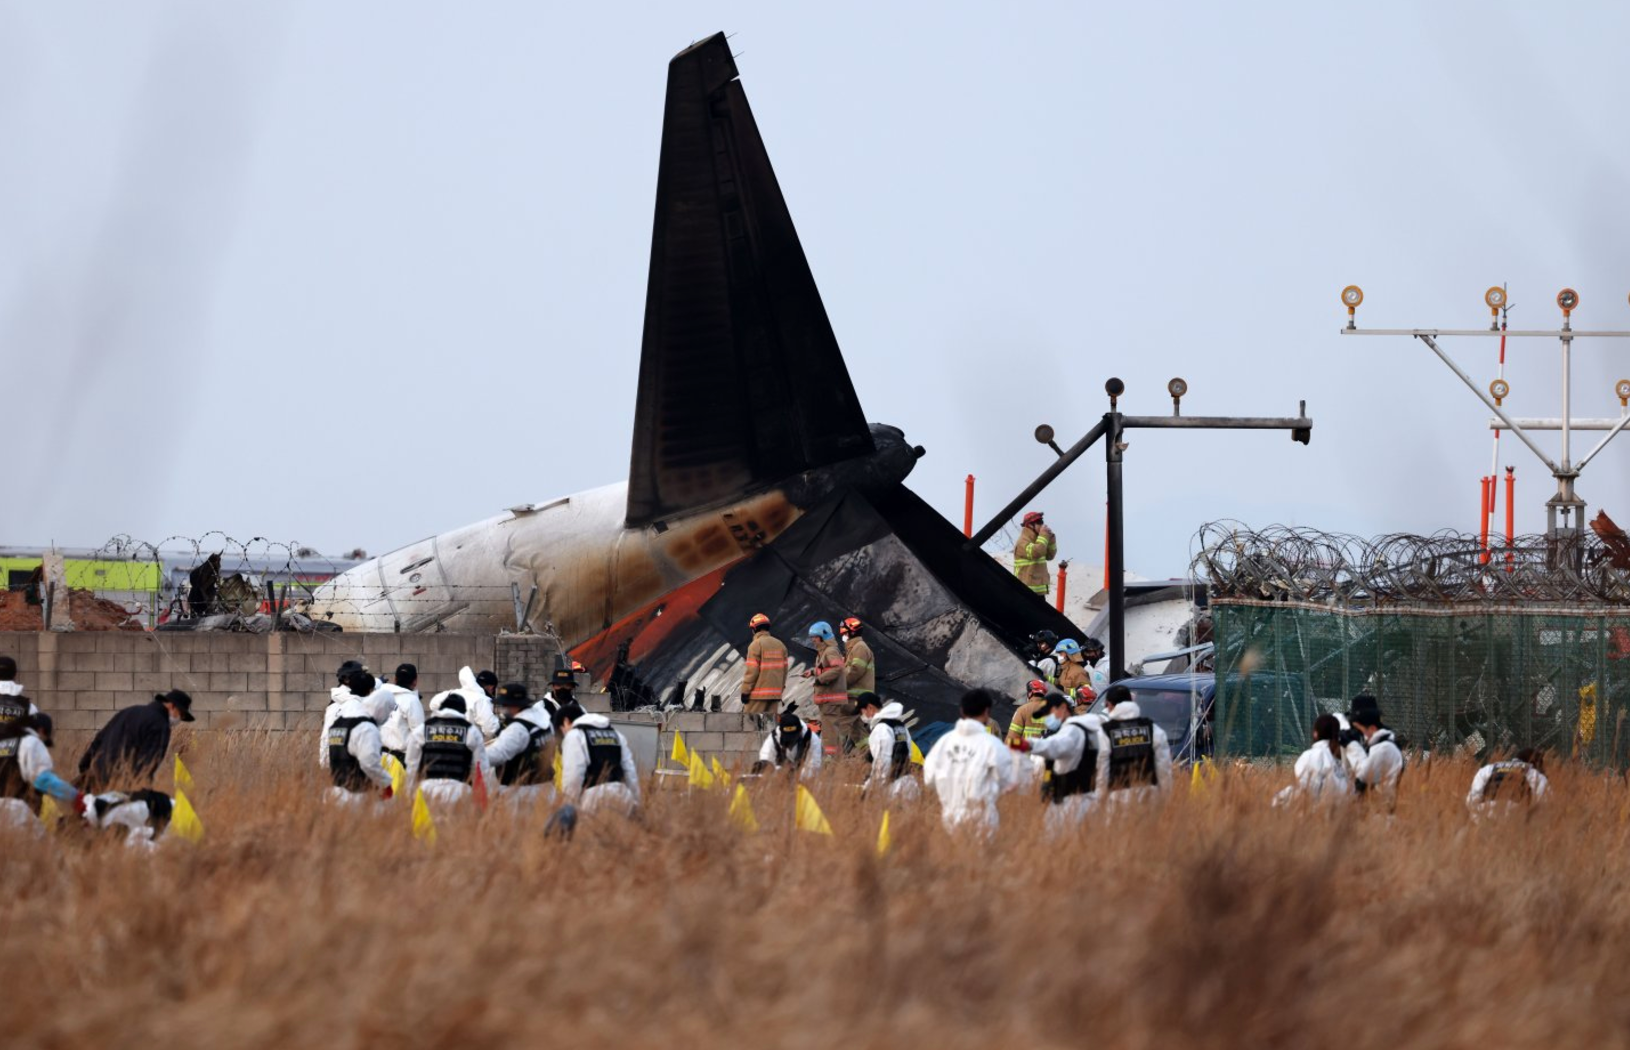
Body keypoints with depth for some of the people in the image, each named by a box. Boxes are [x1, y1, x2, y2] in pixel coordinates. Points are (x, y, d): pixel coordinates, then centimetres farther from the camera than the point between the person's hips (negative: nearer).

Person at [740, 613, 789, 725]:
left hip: (758, 695, -7)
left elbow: (752, 671, -13)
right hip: (775, 693, 7)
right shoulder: (780, 645, 11)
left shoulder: (756, 645, -9)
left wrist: (745, 691, -8)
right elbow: (784, 669, 13)